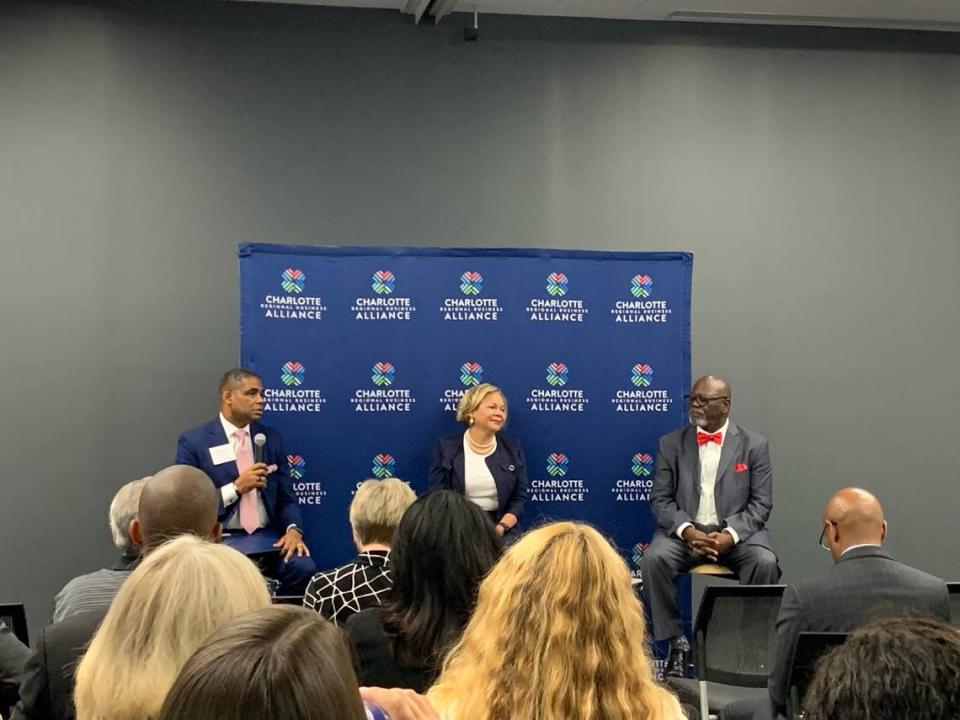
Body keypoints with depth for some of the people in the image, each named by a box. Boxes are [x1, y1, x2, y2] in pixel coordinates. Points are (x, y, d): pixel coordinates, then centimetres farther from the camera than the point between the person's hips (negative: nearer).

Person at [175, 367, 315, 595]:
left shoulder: (271, 438, 13)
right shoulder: (193, 442, 0)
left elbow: (286, 497, 12)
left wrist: (293, 529, -8)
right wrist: (237, 487, -14)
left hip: (267, 537, 4)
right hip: (219, 540, -4)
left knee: (304, 568, -26)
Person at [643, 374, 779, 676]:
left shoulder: (754, 445, 5)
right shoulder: (671, 444, 9)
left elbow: (761, 503, 0)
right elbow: (660, 499, 4)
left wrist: (731, 534, -17)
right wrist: (687, 530, -15)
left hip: (737, 533, -1)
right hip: (684, 532, 1)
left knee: (765, 562, -31)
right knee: (654, 558, -30)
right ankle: (677, 643, -17)